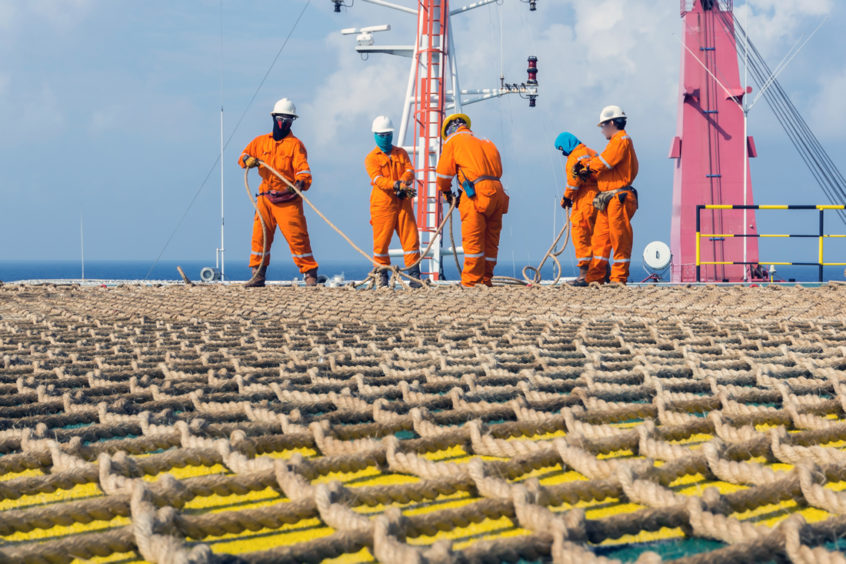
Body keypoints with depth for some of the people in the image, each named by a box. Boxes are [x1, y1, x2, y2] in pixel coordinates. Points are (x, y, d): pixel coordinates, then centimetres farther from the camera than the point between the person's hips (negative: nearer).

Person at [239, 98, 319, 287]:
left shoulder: (295, 144, -1)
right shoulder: (261, 141, 13)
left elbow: (303, 169, -12)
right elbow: (243, 156, 19)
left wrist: (301, 182, -34)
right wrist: (248, 160, -6)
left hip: (288, 199, -4)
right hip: (265, 198, 4)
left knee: (297, 236, -8)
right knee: (259, 235, 1)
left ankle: (310, 274, -1)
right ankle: (258, 274, 11)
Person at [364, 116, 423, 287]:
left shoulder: (401, 153, 16)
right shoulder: (371, 158, 2)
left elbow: (409, 171, 2)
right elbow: (378, 179, -13)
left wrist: (402, 184, -19)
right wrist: (397, 185, -28)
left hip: (403, 202, 3)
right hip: (383, 203, -3)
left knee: (410, 238, -3)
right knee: (381, 240, -2)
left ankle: (414, 275, -1)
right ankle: (382, 276, 8)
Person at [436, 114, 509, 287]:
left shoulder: (453, 141, 9)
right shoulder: (486, 143, 26)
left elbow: (444, 171, 6)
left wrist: (446, 191, 25)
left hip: (477, 192, -6)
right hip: (497, 191, 6)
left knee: (473, 239, -5)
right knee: (490, 240, 10)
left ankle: (471, 281, -6)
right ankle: (486, 279, 14)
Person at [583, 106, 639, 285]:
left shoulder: (622, 140, -7)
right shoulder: (616, 142, 24)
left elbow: (605, 162, -16)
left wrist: (589, 166, 2)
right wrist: (590, 173, 7)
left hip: (618, 198, -10)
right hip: (607, 201, 10)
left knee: (620, 240, -6)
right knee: (600, 238, 7)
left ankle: (619, 279, -4)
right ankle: (595, 278, 8)